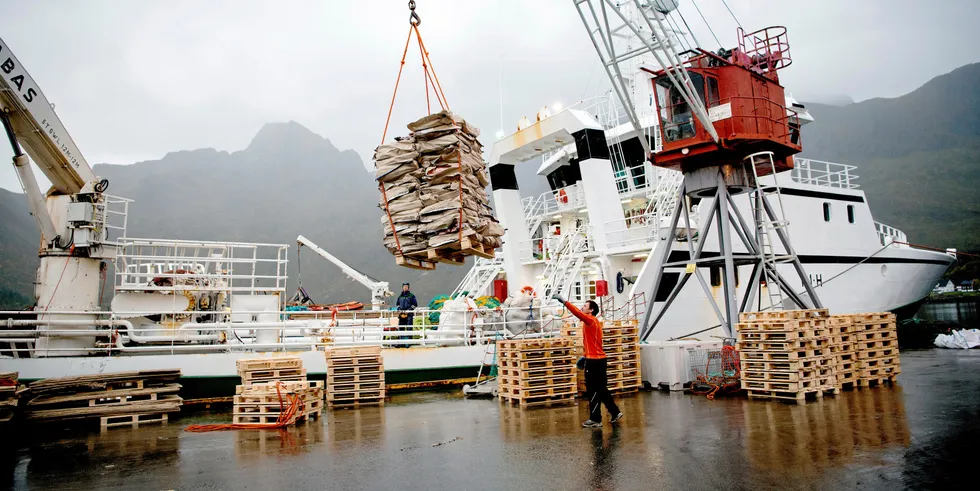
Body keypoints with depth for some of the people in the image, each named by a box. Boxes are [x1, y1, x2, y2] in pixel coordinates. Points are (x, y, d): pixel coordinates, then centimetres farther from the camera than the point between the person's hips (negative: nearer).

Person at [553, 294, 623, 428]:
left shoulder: (591, 320, -11)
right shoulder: (593, 322, 18)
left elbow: (578, 313, -28)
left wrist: (564, 301, -28)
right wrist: (586, 356, 20)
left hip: (594, 360, -10)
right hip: (598, 359, 10)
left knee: (593, 391, -4)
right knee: (600, 389, 16)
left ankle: (595, 420, 2)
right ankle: (615, 413, 22)